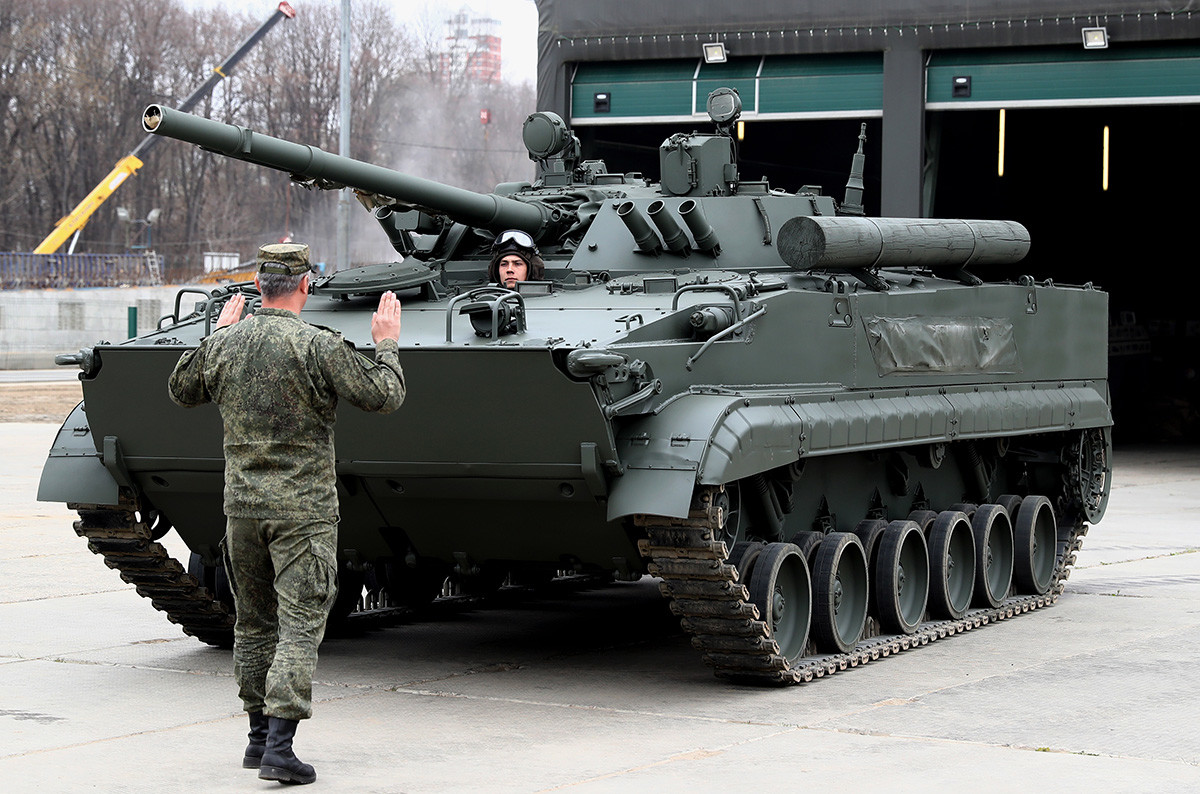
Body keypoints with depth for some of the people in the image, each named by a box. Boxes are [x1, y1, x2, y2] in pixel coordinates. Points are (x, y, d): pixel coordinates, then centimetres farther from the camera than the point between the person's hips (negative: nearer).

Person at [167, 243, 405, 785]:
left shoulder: (223, 344, 2)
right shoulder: (319, 345, -13)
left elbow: (181, 391, 21)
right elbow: (384, 396, -11)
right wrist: (386, 343, 5)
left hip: (241, 505, 5)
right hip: (303, 507, -5)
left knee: (254, 623, 16)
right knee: (300, 623, -5)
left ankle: (259, 737, 25)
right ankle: (279, 747, -13)